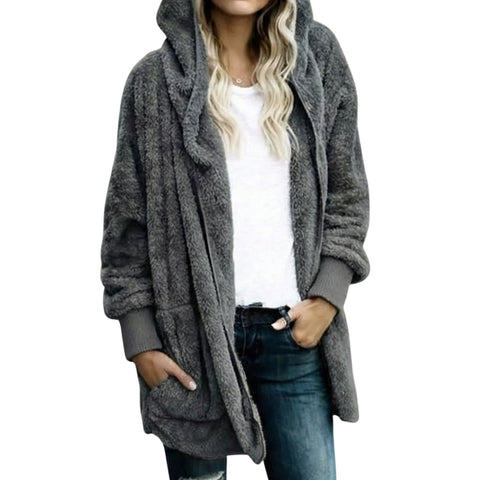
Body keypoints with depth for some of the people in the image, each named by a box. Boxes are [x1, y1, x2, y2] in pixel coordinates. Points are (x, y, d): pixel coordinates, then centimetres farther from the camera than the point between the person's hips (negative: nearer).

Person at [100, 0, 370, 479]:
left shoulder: (318, 55, 5)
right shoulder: (156, 80, 0)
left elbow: (348, 196, 7)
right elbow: (128, 220, 2)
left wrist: (327, 297, -4)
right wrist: (140, 340, -2)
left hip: (293, 328, 2)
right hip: (193, 330, -1)